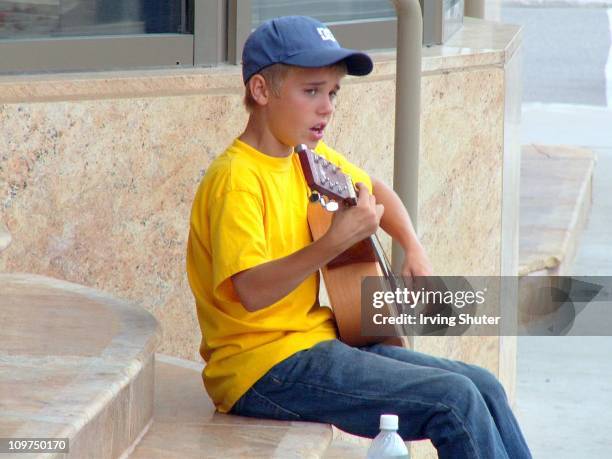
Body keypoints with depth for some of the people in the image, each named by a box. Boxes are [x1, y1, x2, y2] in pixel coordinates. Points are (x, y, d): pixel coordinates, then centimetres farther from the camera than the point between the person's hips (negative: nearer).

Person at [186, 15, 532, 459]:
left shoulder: (311, 158, 9)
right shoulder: (237, 179, -18)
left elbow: (373, 189, 30)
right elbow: (251, 291, -31)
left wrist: (414, 250, 13)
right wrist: (335, 242, -39)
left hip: (323, 340, 9)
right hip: (265, 367, -9)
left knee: (485, 388, 3)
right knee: (455, 399, -17)